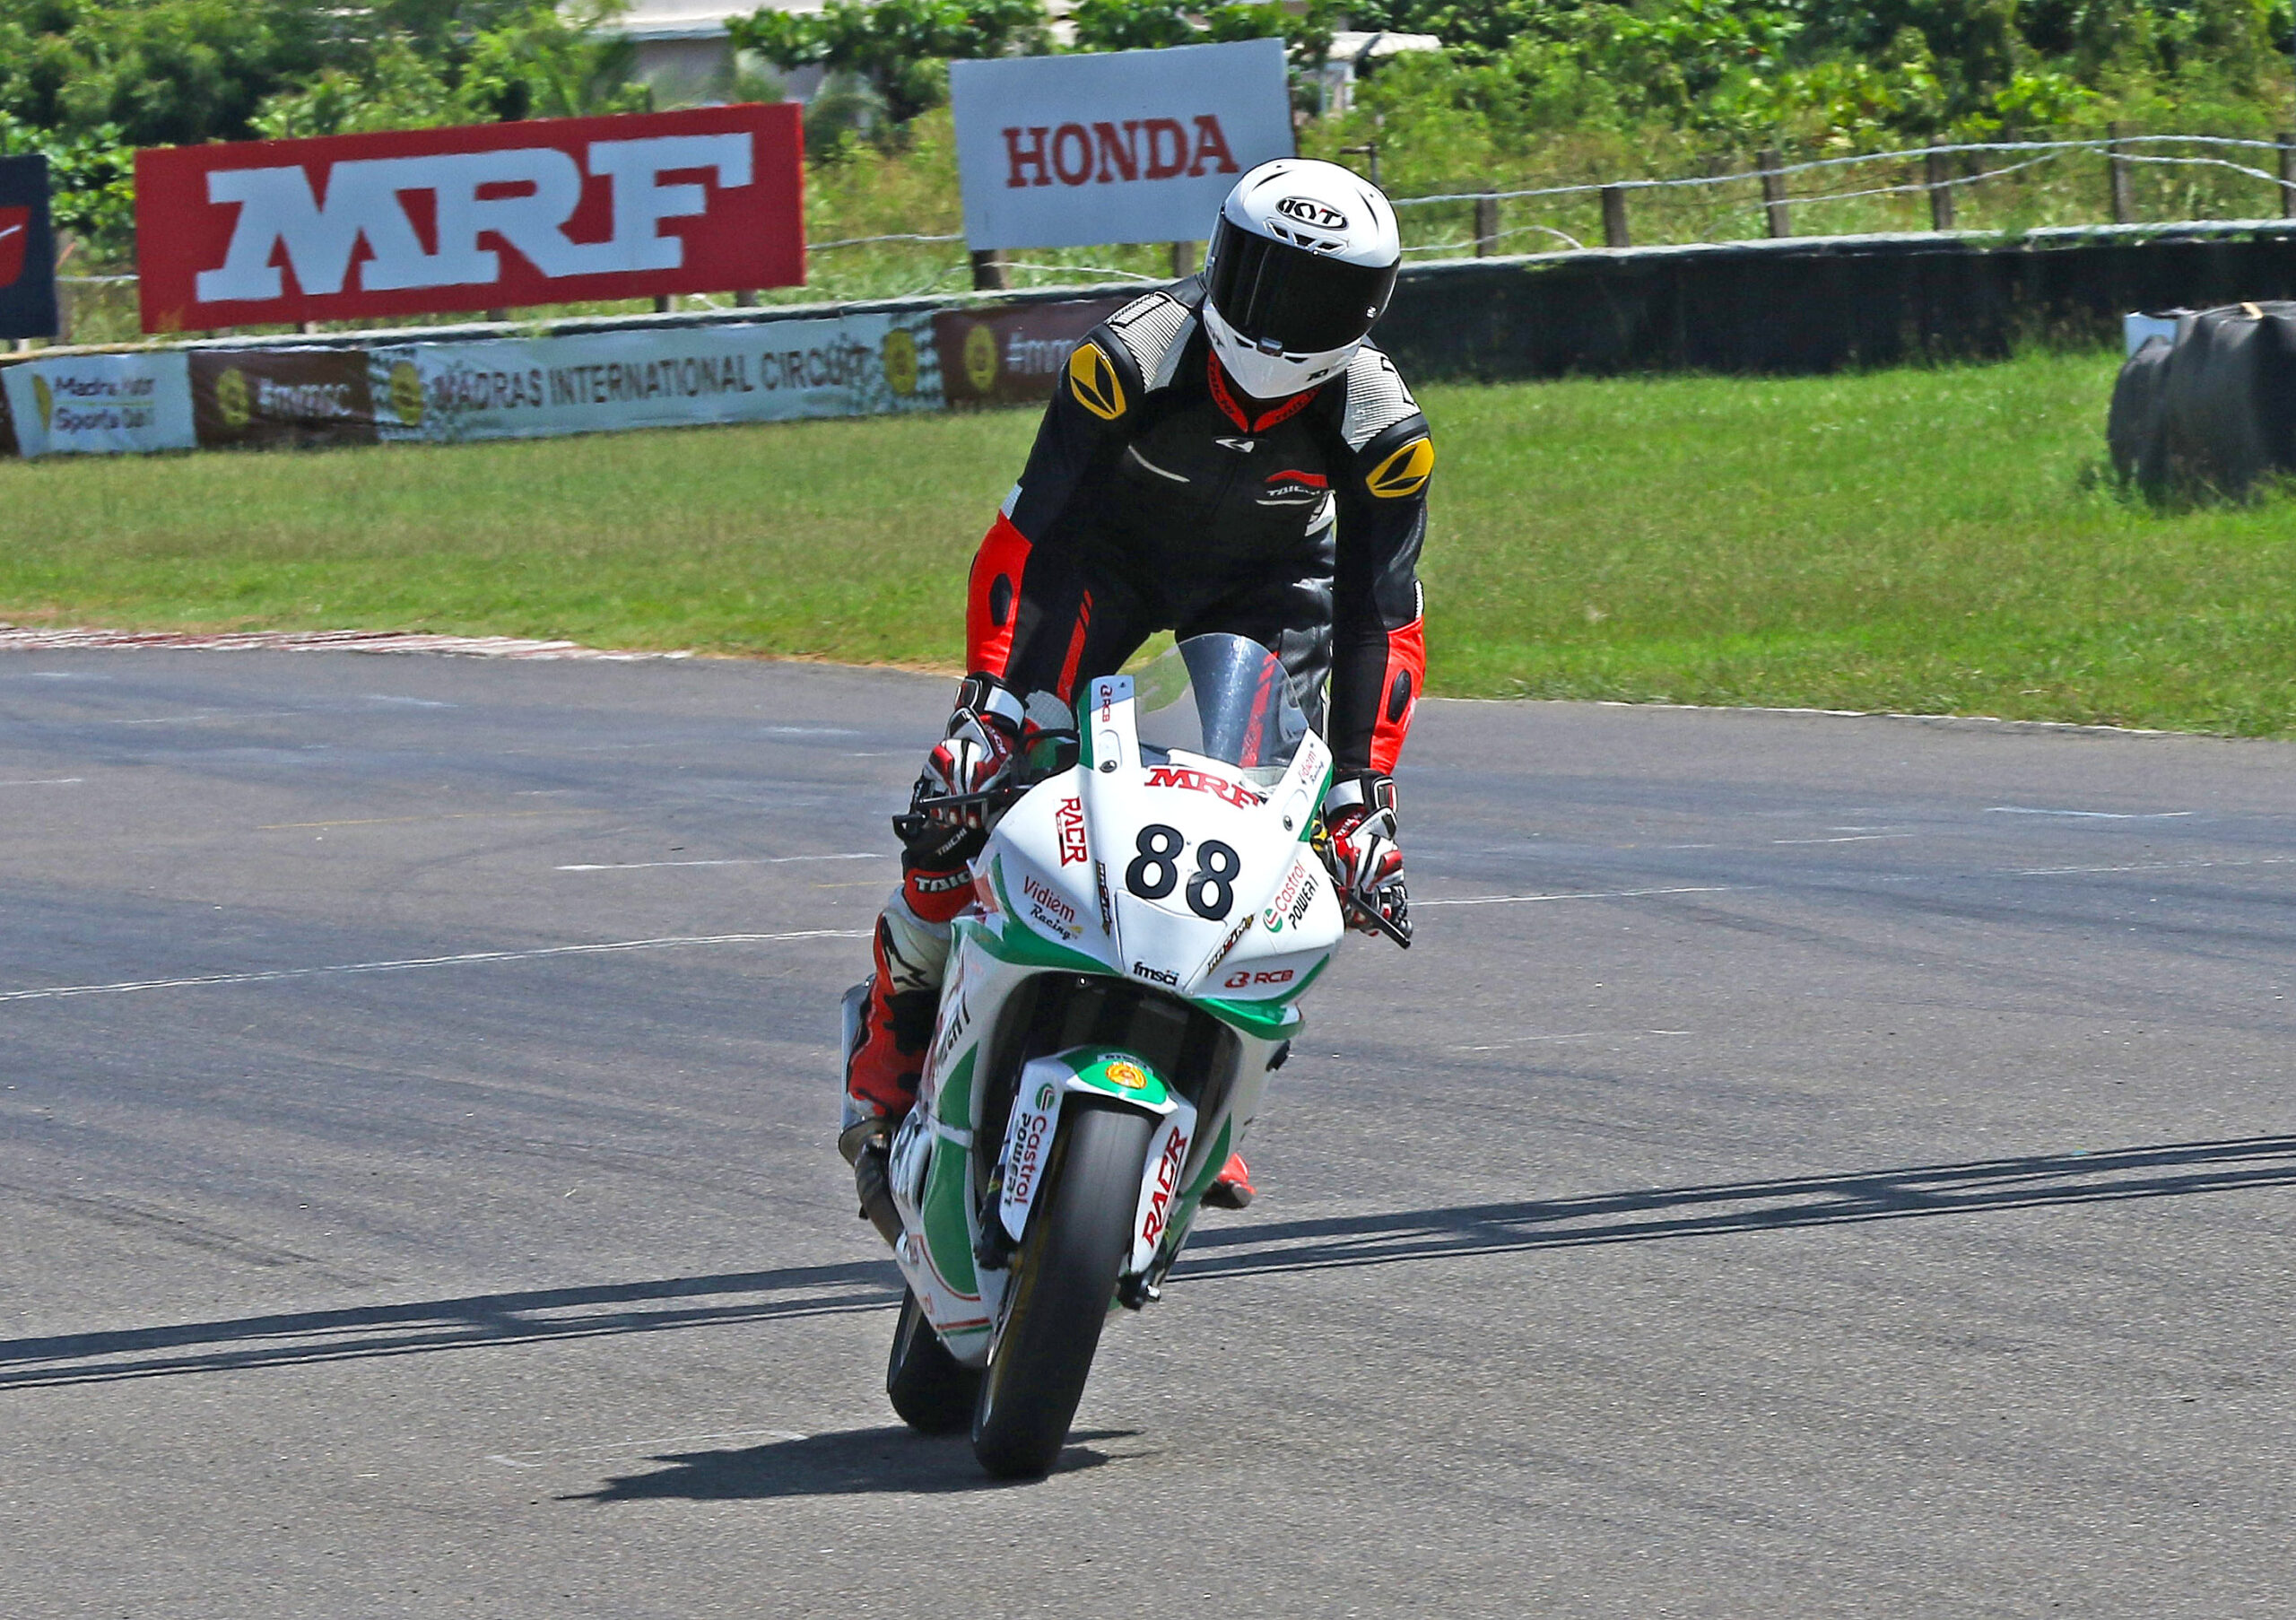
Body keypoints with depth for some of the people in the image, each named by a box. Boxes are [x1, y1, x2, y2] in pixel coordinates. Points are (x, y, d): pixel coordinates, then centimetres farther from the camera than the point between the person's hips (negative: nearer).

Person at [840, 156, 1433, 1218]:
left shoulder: (1382, 432, -27)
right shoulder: (1132, 358, -33)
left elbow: (1379, 619, -22)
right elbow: (1027, 529, -32)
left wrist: (1362, 796, -30)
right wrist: (989, 703, -38)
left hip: (1271, 580, 2)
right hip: (1112, 547, -2)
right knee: (969, 792, -16)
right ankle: (893, 1029, 3)